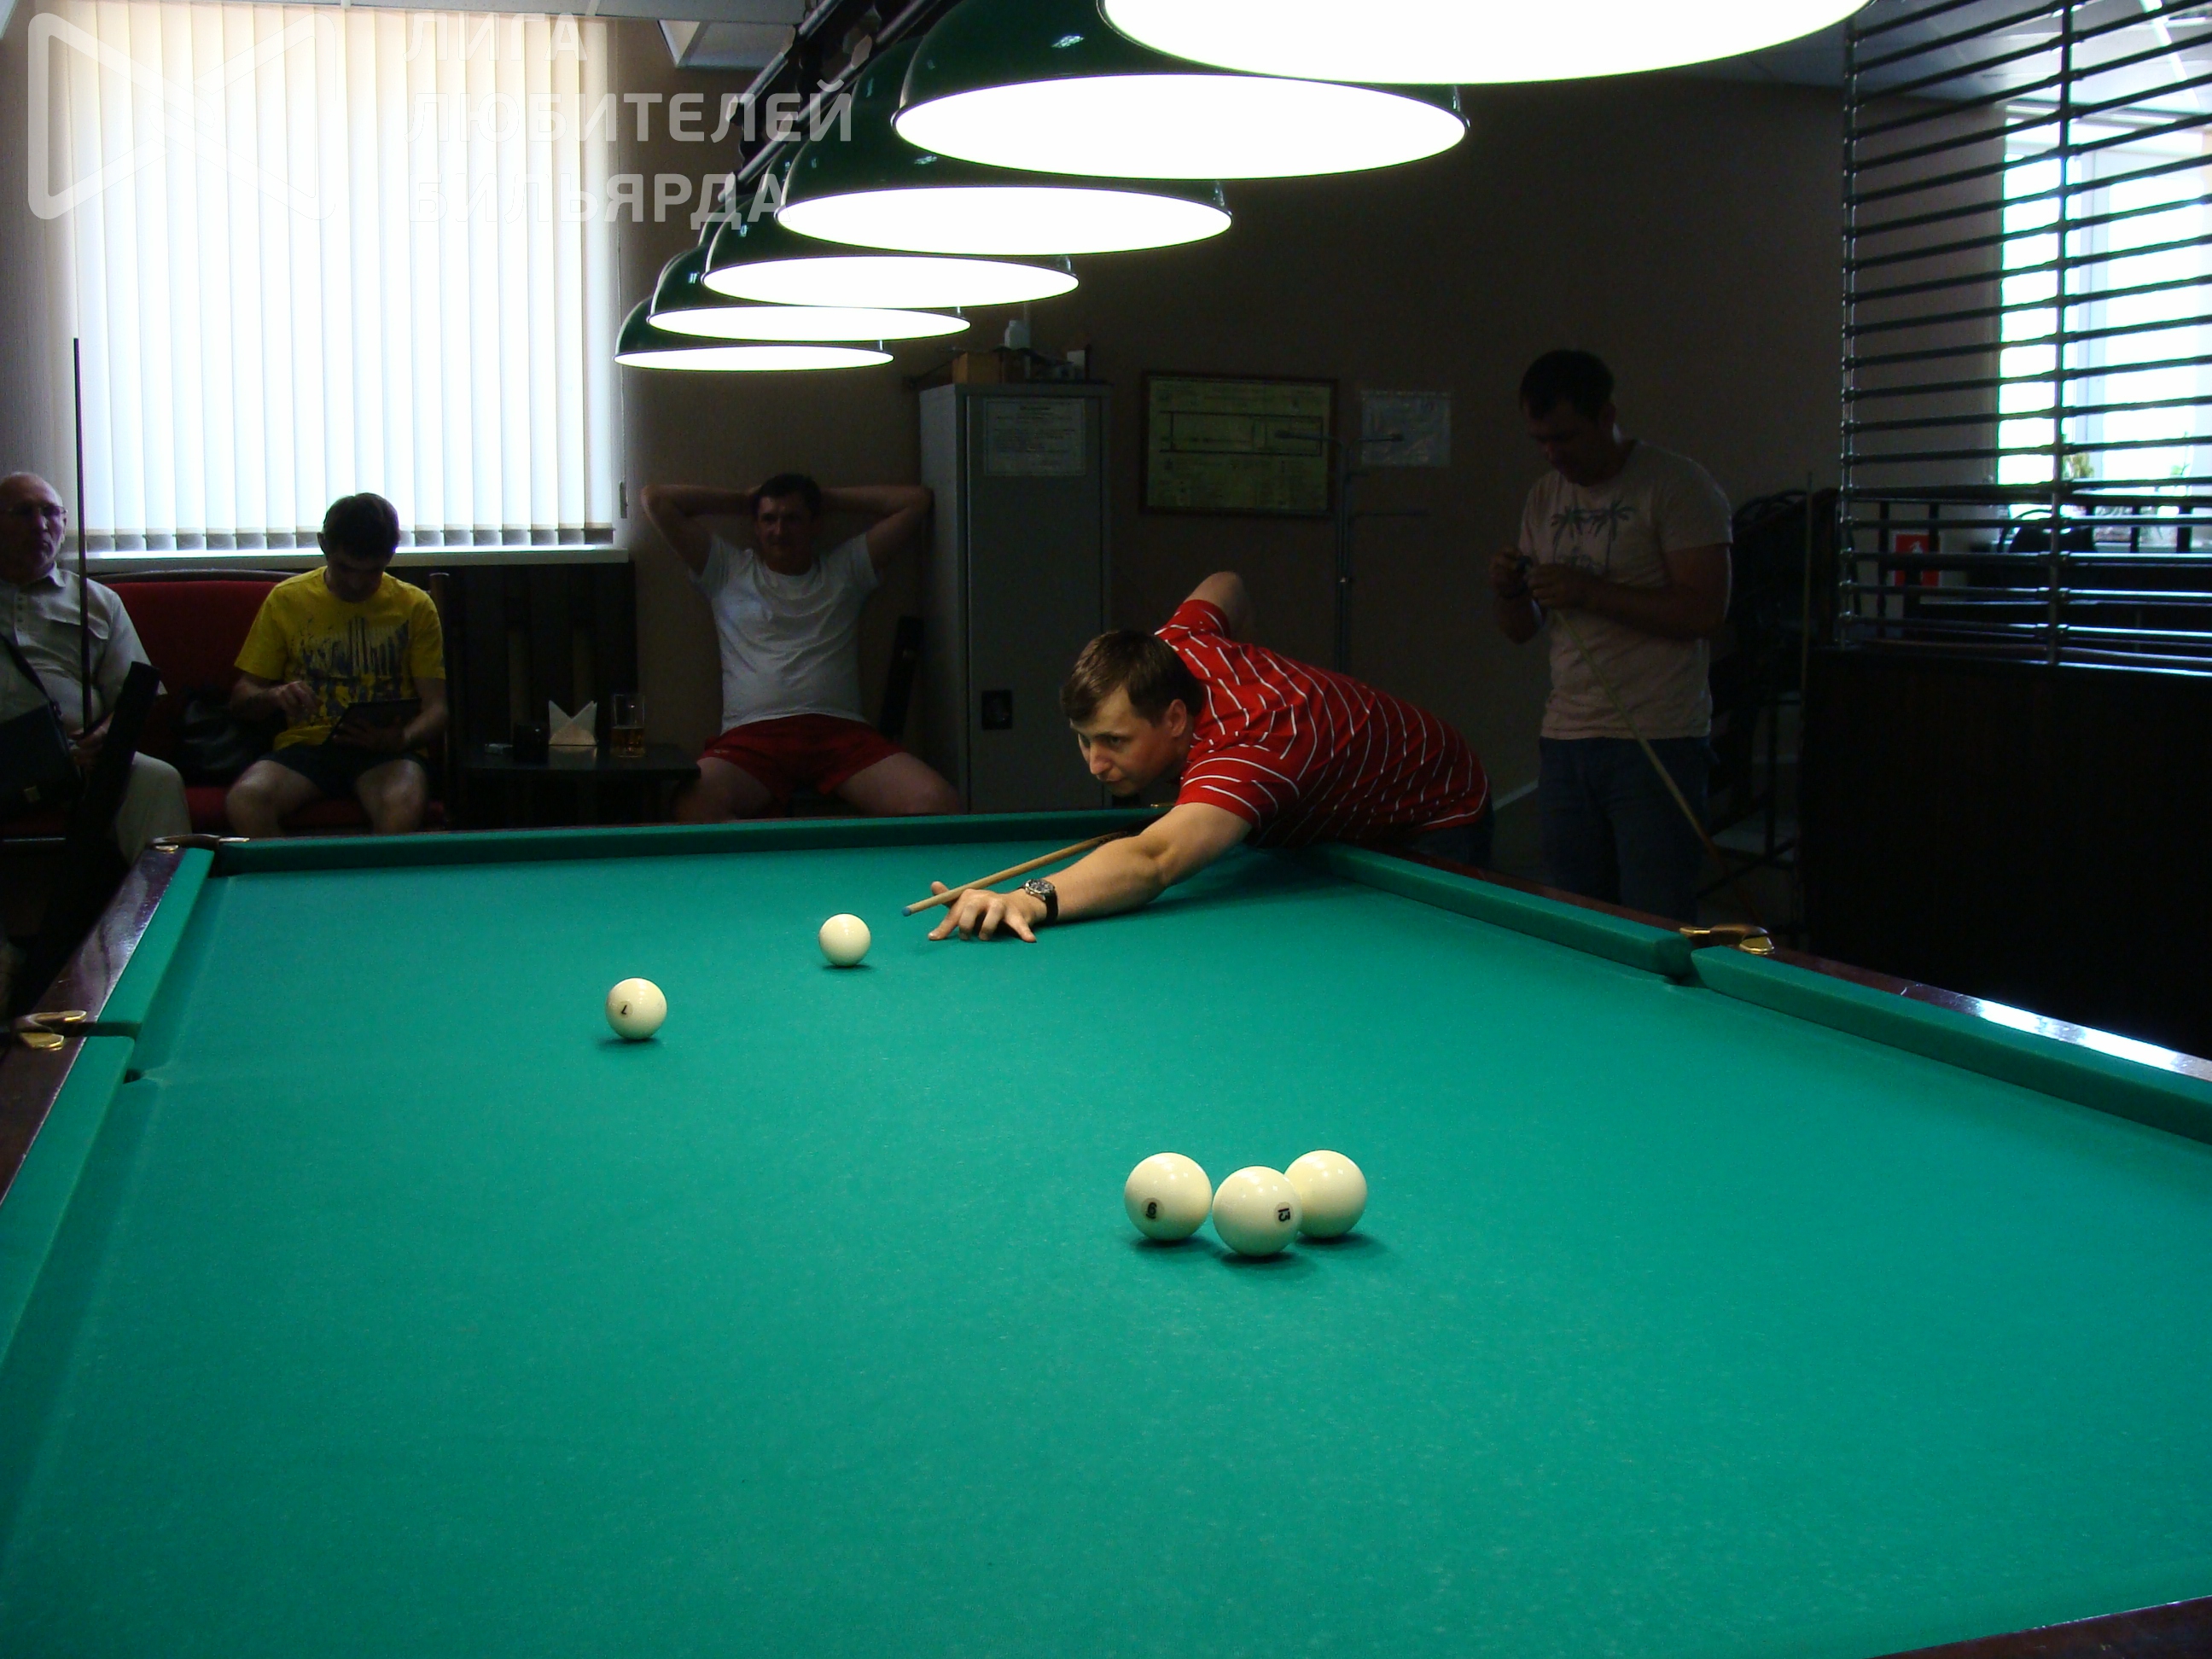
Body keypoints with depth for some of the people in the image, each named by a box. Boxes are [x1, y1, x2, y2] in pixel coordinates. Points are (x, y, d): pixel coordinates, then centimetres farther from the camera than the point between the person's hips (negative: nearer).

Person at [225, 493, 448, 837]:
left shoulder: (415, 606, 8)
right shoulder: (286, 600, 9)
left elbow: (436, 706, 5)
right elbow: (241, 699, 12)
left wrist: (402, 738, -17)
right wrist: (274, 697, -12)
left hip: (384, 749, -1)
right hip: (306, 743, 1)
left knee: (404, 806, -37)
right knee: (245, 801, -32)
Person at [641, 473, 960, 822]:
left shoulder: (846, 568, 24)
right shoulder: (728, 569, 21)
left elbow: (917, 500, 21)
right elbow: (654, 498, 19)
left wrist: (828, 499, 25)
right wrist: (741, 501, 26)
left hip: (840, 731, 1)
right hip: (754, 735, -1)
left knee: (939, 805, -28)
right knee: (695, 808, -37)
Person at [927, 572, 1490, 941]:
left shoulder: (1243, 753, -48)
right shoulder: (1172, 648, -23)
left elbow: (1154, 861, -69)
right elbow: (1227, 586, 3)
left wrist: (1034, 898, -85)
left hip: (1430, 827, -8)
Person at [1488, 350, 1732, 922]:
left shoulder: (1678, 486, -6)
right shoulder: (1545, 498, 14)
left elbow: (1705, 612, -15)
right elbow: (1522, 630, 17)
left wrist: (1589, 591, -19)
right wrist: (1509, 591, -5)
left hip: (1656, 745, -6)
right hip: (1565, 740, 6)